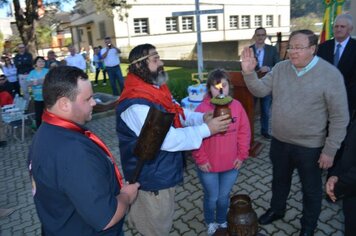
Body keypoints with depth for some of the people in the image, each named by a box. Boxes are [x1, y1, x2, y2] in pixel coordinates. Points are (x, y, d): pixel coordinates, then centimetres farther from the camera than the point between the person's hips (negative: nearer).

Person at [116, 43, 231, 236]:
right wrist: (207, 129, -28)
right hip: (151, 178, -9)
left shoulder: (156, 89, 2)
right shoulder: (137, 104, -31)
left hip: (163, 172, 9)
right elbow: (169, 139, -32)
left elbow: (178, 114, 7)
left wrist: (203, 117, -11)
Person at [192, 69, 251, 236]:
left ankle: (222, 221, 48)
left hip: (231, 164, 3)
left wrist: (242, 155, -1)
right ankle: (211, 222, 45)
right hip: (208, 165, -2)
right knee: (211, 197, 16)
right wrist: (200, 160, -13)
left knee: (224, 196, 21)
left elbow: (244, 132, 0)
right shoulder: (202, 109, -17)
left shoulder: (237, 106, -6)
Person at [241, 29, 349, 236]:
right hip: (279, 141, 4)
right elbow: (260, 90, -5)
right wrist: (249, 72, -23)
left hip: (310, 146, -3)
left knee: (311, 189, 18)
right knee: (280, 180, 24)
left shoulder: (330, 74, -16)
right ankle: (277, 210, 51)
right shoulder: (280, 68, -3)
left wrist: (330, 150, -13)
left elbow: (339, 117, -13)